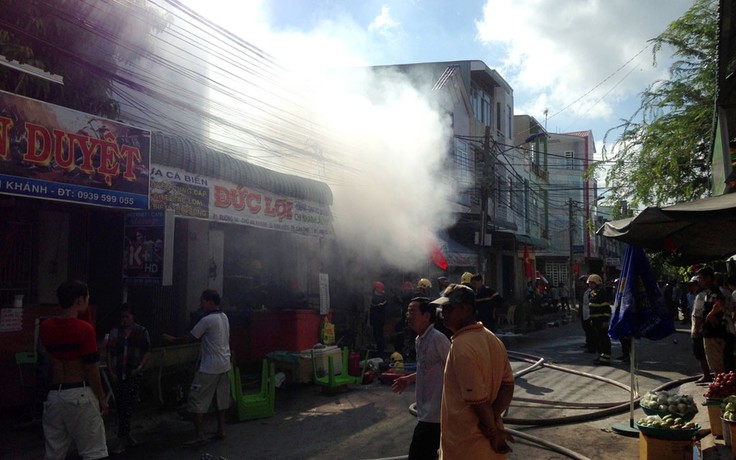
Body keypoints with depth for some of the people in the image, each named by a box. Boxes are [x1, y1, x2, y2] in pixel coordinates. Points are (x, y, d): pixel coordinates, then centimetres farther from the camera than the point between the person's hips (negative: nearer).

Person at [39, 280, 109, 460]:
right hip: (80, 394, -6)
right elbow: (91, 369, -13)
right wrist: (102, 398, -2)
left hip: (54, 394, 6)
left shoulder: (44, 327, 4)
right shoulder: (84, 328, -14)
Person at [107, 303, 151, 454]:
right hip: (118, 374, 3)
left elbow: (147, 352, 3)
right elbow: (109, 352, 7)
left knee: (126, 405, -9)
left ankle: (122, 441, -6)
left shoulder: (141, 332, 2)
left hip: (133, 374, -3)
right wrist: (111, 371, -1)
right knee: (120, 405, 8)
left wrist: (140, 367, -10)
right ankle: (126, 435, 23)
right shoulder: (115, 331, 8)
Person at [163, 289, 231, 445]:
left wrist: (172, 339, 7)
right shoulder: (224, 317, 9)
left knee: (197, 399, -1)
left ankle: (199, 435, -1)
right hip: (225, 366, 8)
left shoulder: (207, 320, -16)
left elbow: (189, 338, -8)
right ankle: (221, 431, 19)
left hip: (210, 368, -8)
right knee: (221, 399, 14)